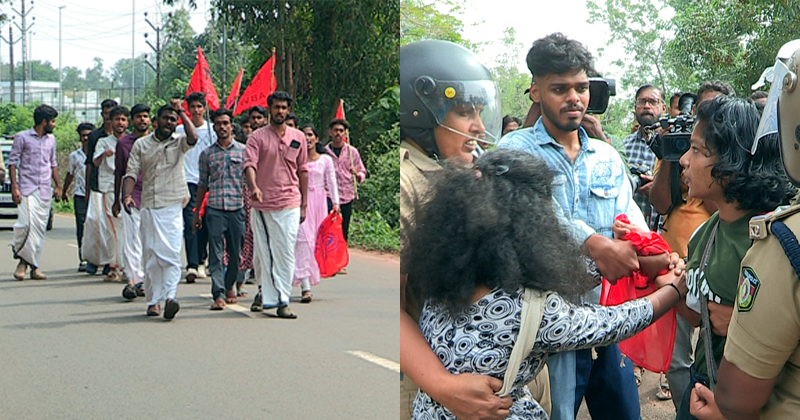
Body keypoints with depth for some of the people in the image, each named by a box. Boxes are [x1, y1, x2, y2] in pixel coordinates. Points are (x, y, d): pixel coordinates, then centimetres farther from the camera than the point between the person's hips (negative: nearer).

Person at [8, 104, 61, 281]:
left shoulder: (51, 139, 15)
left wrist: (58, 186, 17)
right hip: (26, 189, -5)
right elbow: (12, 162, -2)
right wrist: (14, 187, -9)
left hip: (45, 190, 5)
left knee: (40, 227, 2)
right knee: (26, 224, -18)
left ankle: (34, 265, 6)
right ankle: (23, 260, 1)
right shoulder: (22, 137, -1)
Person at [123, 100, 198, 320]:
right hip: (148, 206, 2)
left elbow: (193, 138, -15)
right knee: (150, 255, 4)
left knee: (171, 253, -14)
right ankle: (153, 300, 11)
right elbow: (131, 173, 7)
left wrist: (181, 112, -10)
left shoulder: (179, 143, 8)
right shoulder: (141, 145, 12)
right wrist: (126, 195, -10)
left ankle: (170, 296, -20)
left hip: (172, 205, -2)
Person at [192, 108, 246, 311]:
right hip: (214, 209, 0)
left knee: (235, 253, 7)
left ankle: (229, 286, 27)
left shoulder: (243, 150, 6)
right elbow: (203, 184, 15)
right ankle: (219, 294, -11)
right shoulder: (207, 154, 10)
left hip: (237, 208, 0)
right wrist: (197, 213, 14)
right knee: (216, 253, -7)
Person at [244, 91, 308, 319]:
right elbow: (249, 164, -11)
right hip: (262, 204, -1)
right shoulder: (257, 137, 2)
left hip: (289, 205, 1)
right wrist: (253, 187, -31)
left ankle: (282, 302, -4)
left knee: (286, 254, -5)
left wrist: (304, 204, 11)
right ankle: (266, 290, 27)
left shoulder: (298, 137, 10)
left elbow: (303, 171, 14)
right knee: (262, 253, 5)